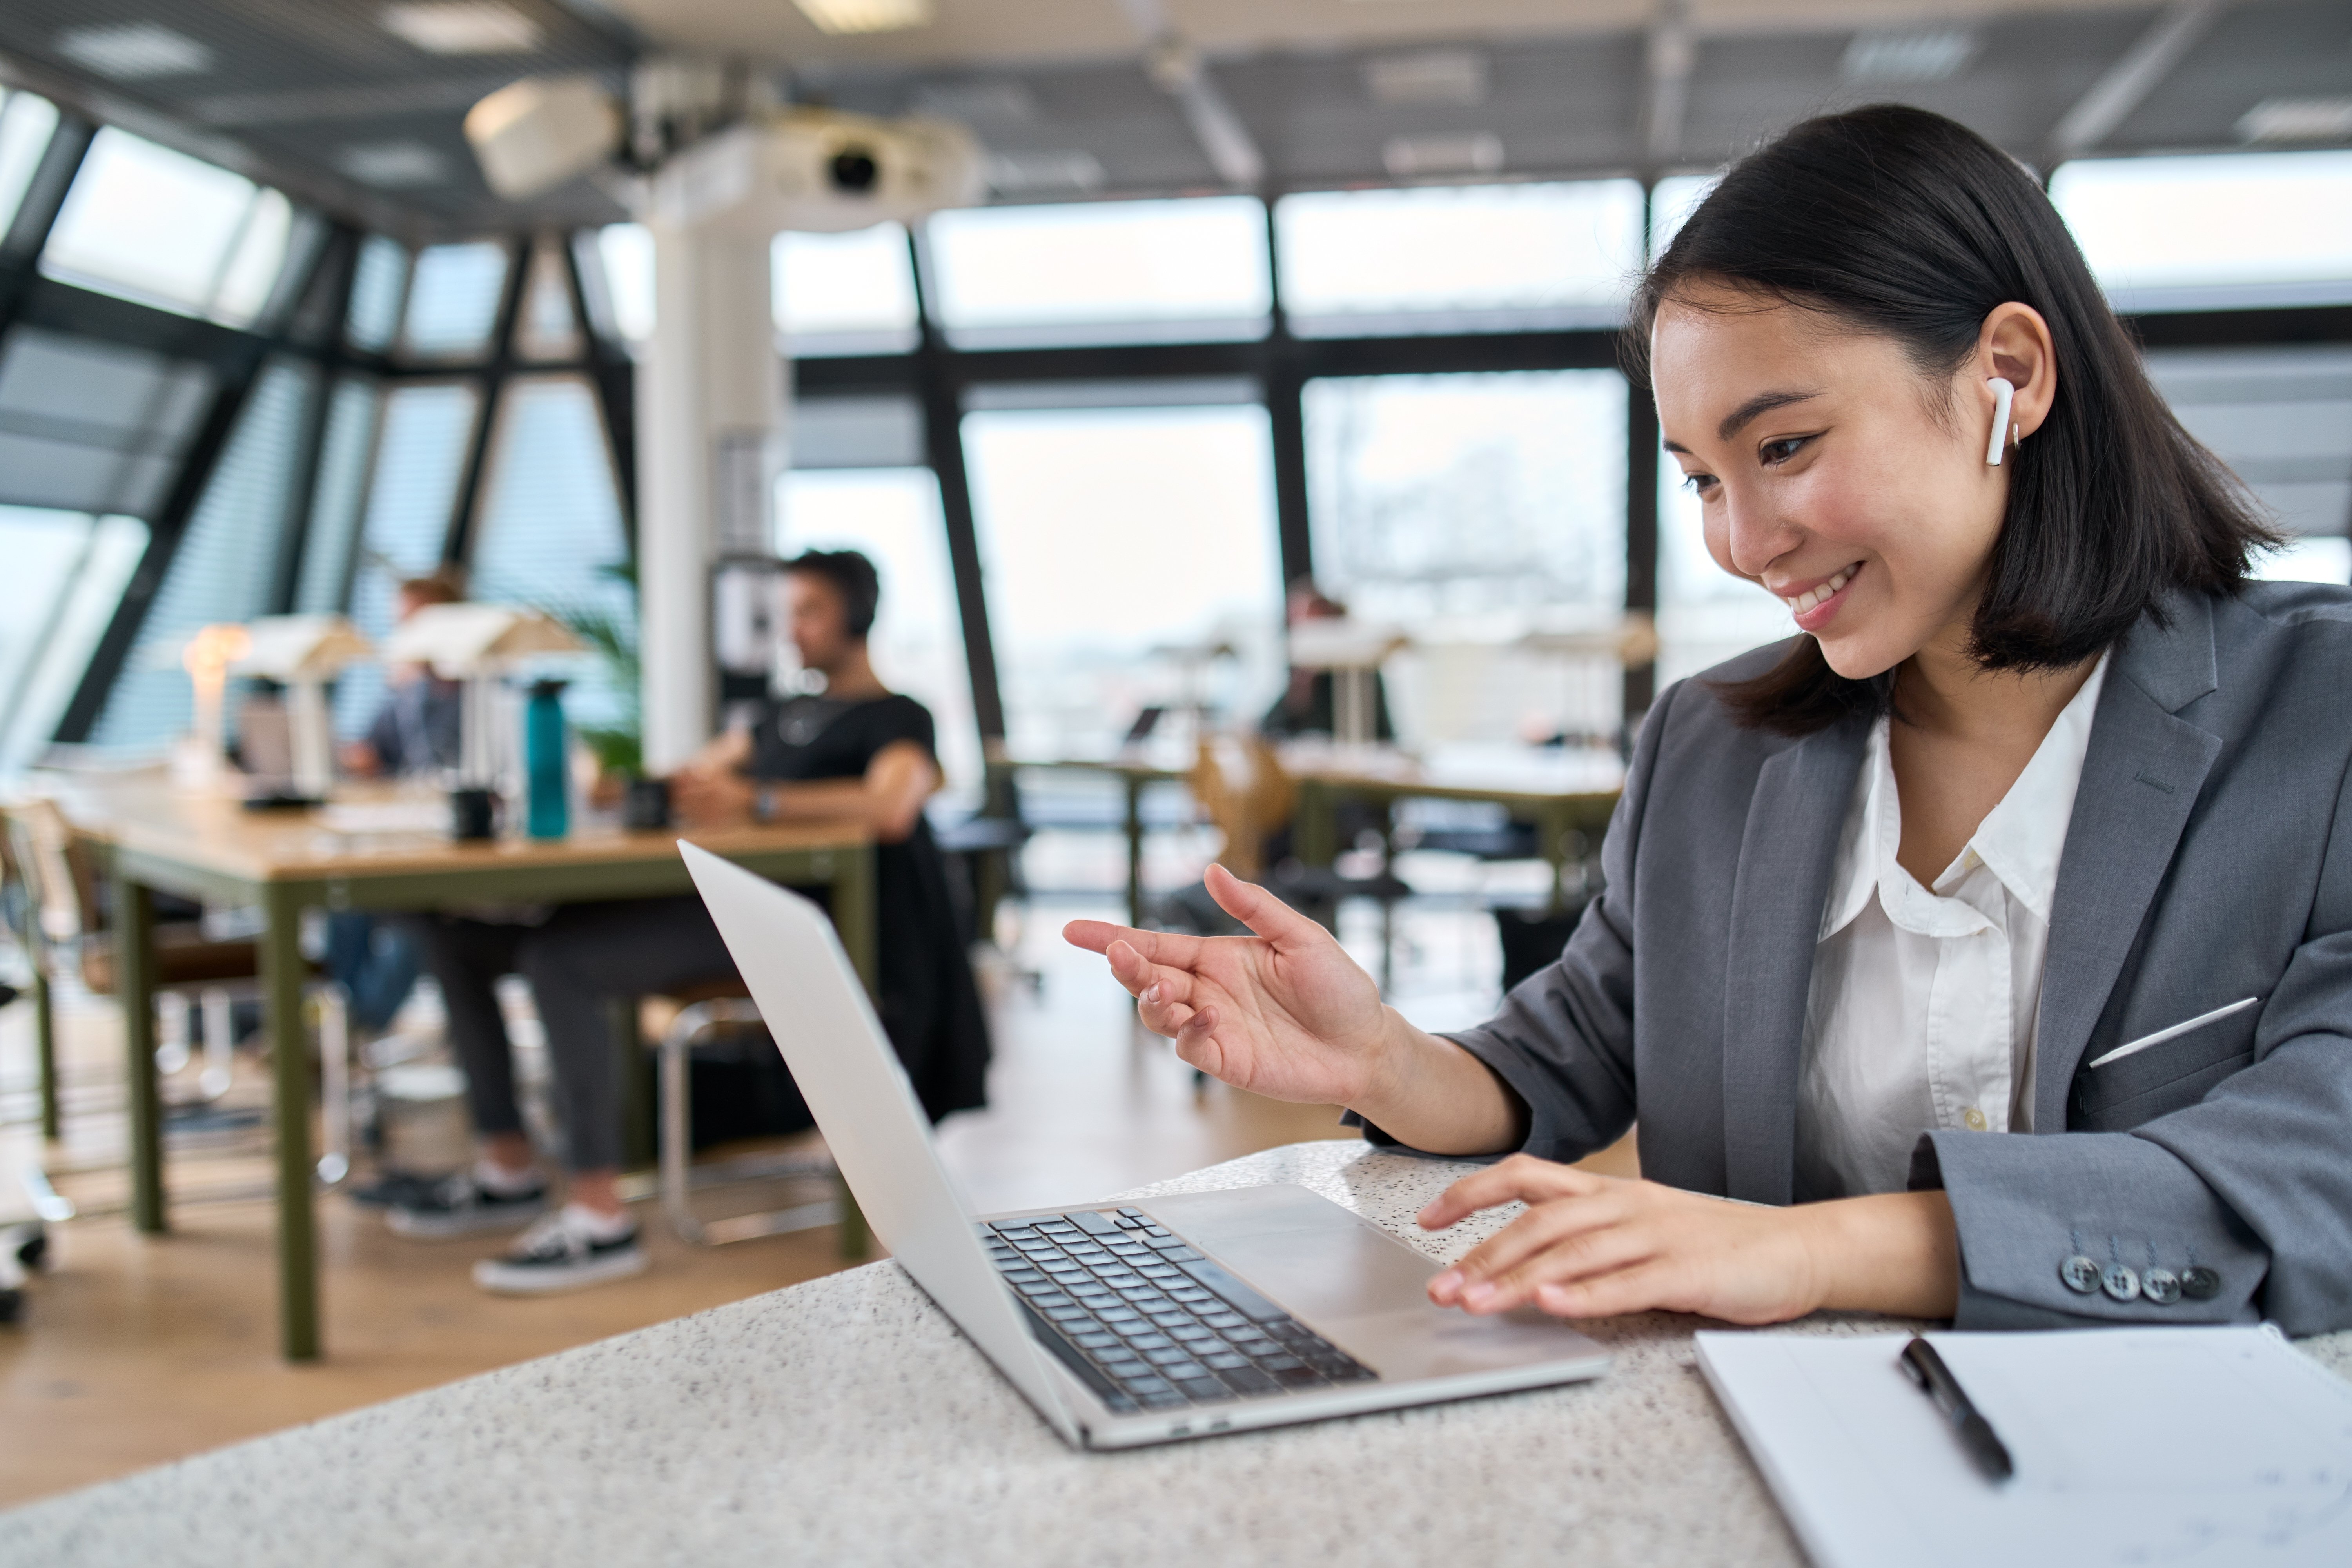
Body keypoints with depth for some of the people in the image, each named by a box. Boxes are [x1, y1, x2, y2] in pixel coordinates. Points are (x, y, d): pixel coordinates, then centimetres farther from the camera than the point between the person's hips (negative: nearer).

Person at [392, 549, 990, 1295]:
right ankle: (508, 1168, 5)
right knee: (453, 937, 1)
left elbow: (891, 807, -19)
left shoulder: (899, 719, 3)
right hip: (703, 898, 9)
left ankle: (600, 1219, -29)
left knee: (557, 960, -32)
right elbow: (694, 778, 31)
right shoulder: (785, 715, 30)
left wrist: (757, 801, -26)